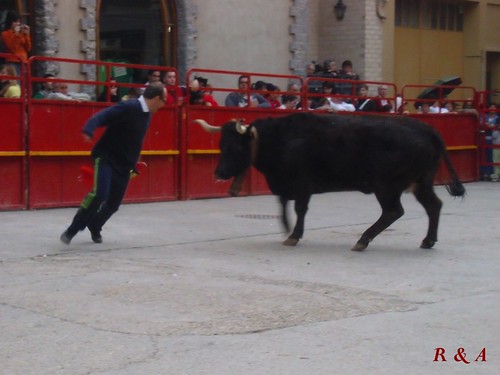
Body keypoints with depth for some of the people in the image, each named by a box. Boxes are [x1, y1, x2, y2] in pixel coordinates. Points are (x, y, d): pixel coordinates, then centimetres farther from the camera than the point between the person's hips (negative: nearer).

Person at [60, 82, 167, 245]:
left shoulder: (147, 114, 8)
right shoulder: (128, 107, -20)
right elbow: (102, 116, -30)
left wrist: (133, 163, 22)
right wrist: (88, 131, -48)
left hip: (124, 164, 8)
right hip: (106, 158, -8)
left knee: (114, 203, 8)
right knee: (100, 194, -25)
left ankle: (94, 227, 37)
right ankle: (72, 230, -11)